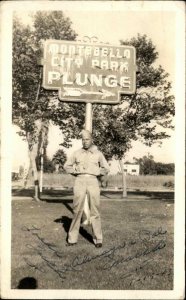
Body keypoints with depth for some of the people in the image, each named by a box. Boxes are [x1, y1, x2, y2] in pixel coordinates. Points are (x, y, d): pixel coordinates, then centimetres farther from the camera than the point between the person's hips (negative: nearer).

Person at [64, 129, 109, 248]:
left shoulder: (98, 154, 5)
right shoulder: (77, 153, 8)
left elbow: (106, 169, 6)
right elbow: (67, 166, 15)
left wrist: (94, 172, -1)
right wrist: (76, 172, 2)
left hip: (93, 182, -1)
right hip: (80, 182, 1)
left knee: (95, 211, -1)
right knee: (77, 210, 0)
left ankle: (98, 239, 8)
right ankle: (72, 238, 10)